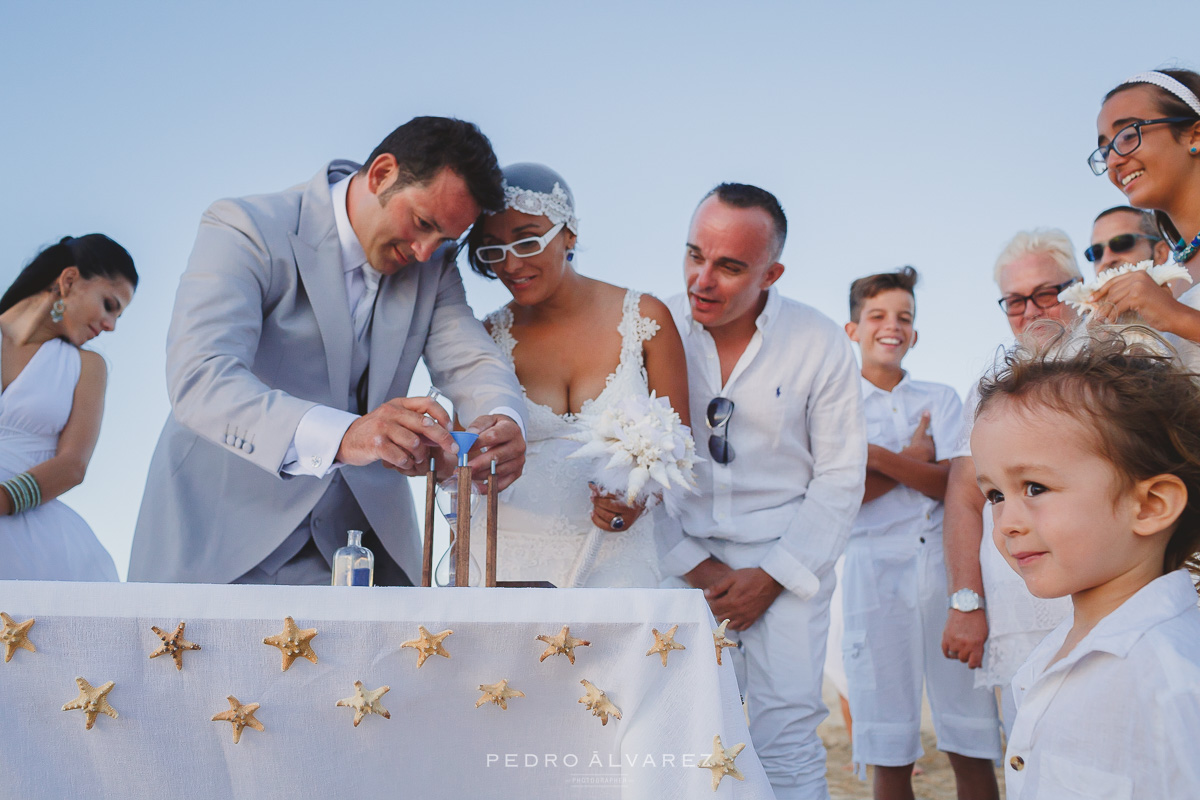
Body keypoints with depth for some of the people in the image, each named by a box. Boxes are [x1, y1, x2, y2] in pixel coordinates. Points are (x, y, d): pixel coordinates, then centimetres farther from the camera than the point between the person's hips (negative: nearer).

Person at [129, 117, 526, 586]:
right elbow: (198, 379, -28)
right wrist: (342, 435, -44)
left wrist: (504, 423, -30)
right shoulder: (246, 230, -15)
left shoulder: (433, 266, 4)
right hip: (223, 532, -4)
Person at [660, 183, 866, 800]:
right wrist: (695, 567, -6)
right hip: (682, 559, 1)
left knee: (786, 743, -5)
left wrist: (772, 577, -7)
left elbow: (840, 476, 0)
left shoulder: (820, 343, -5)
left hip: (789, 562, 0)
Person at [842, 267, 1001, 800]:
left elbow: (955, 482, -2)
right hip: (877, 570, -2)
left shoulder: (941, 399, 15)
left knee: (973, 749, 1)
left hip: (948, 563, 2)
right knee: (890, 756, 2)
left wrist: (872, 453, -12)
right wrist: (916, 457, -3)